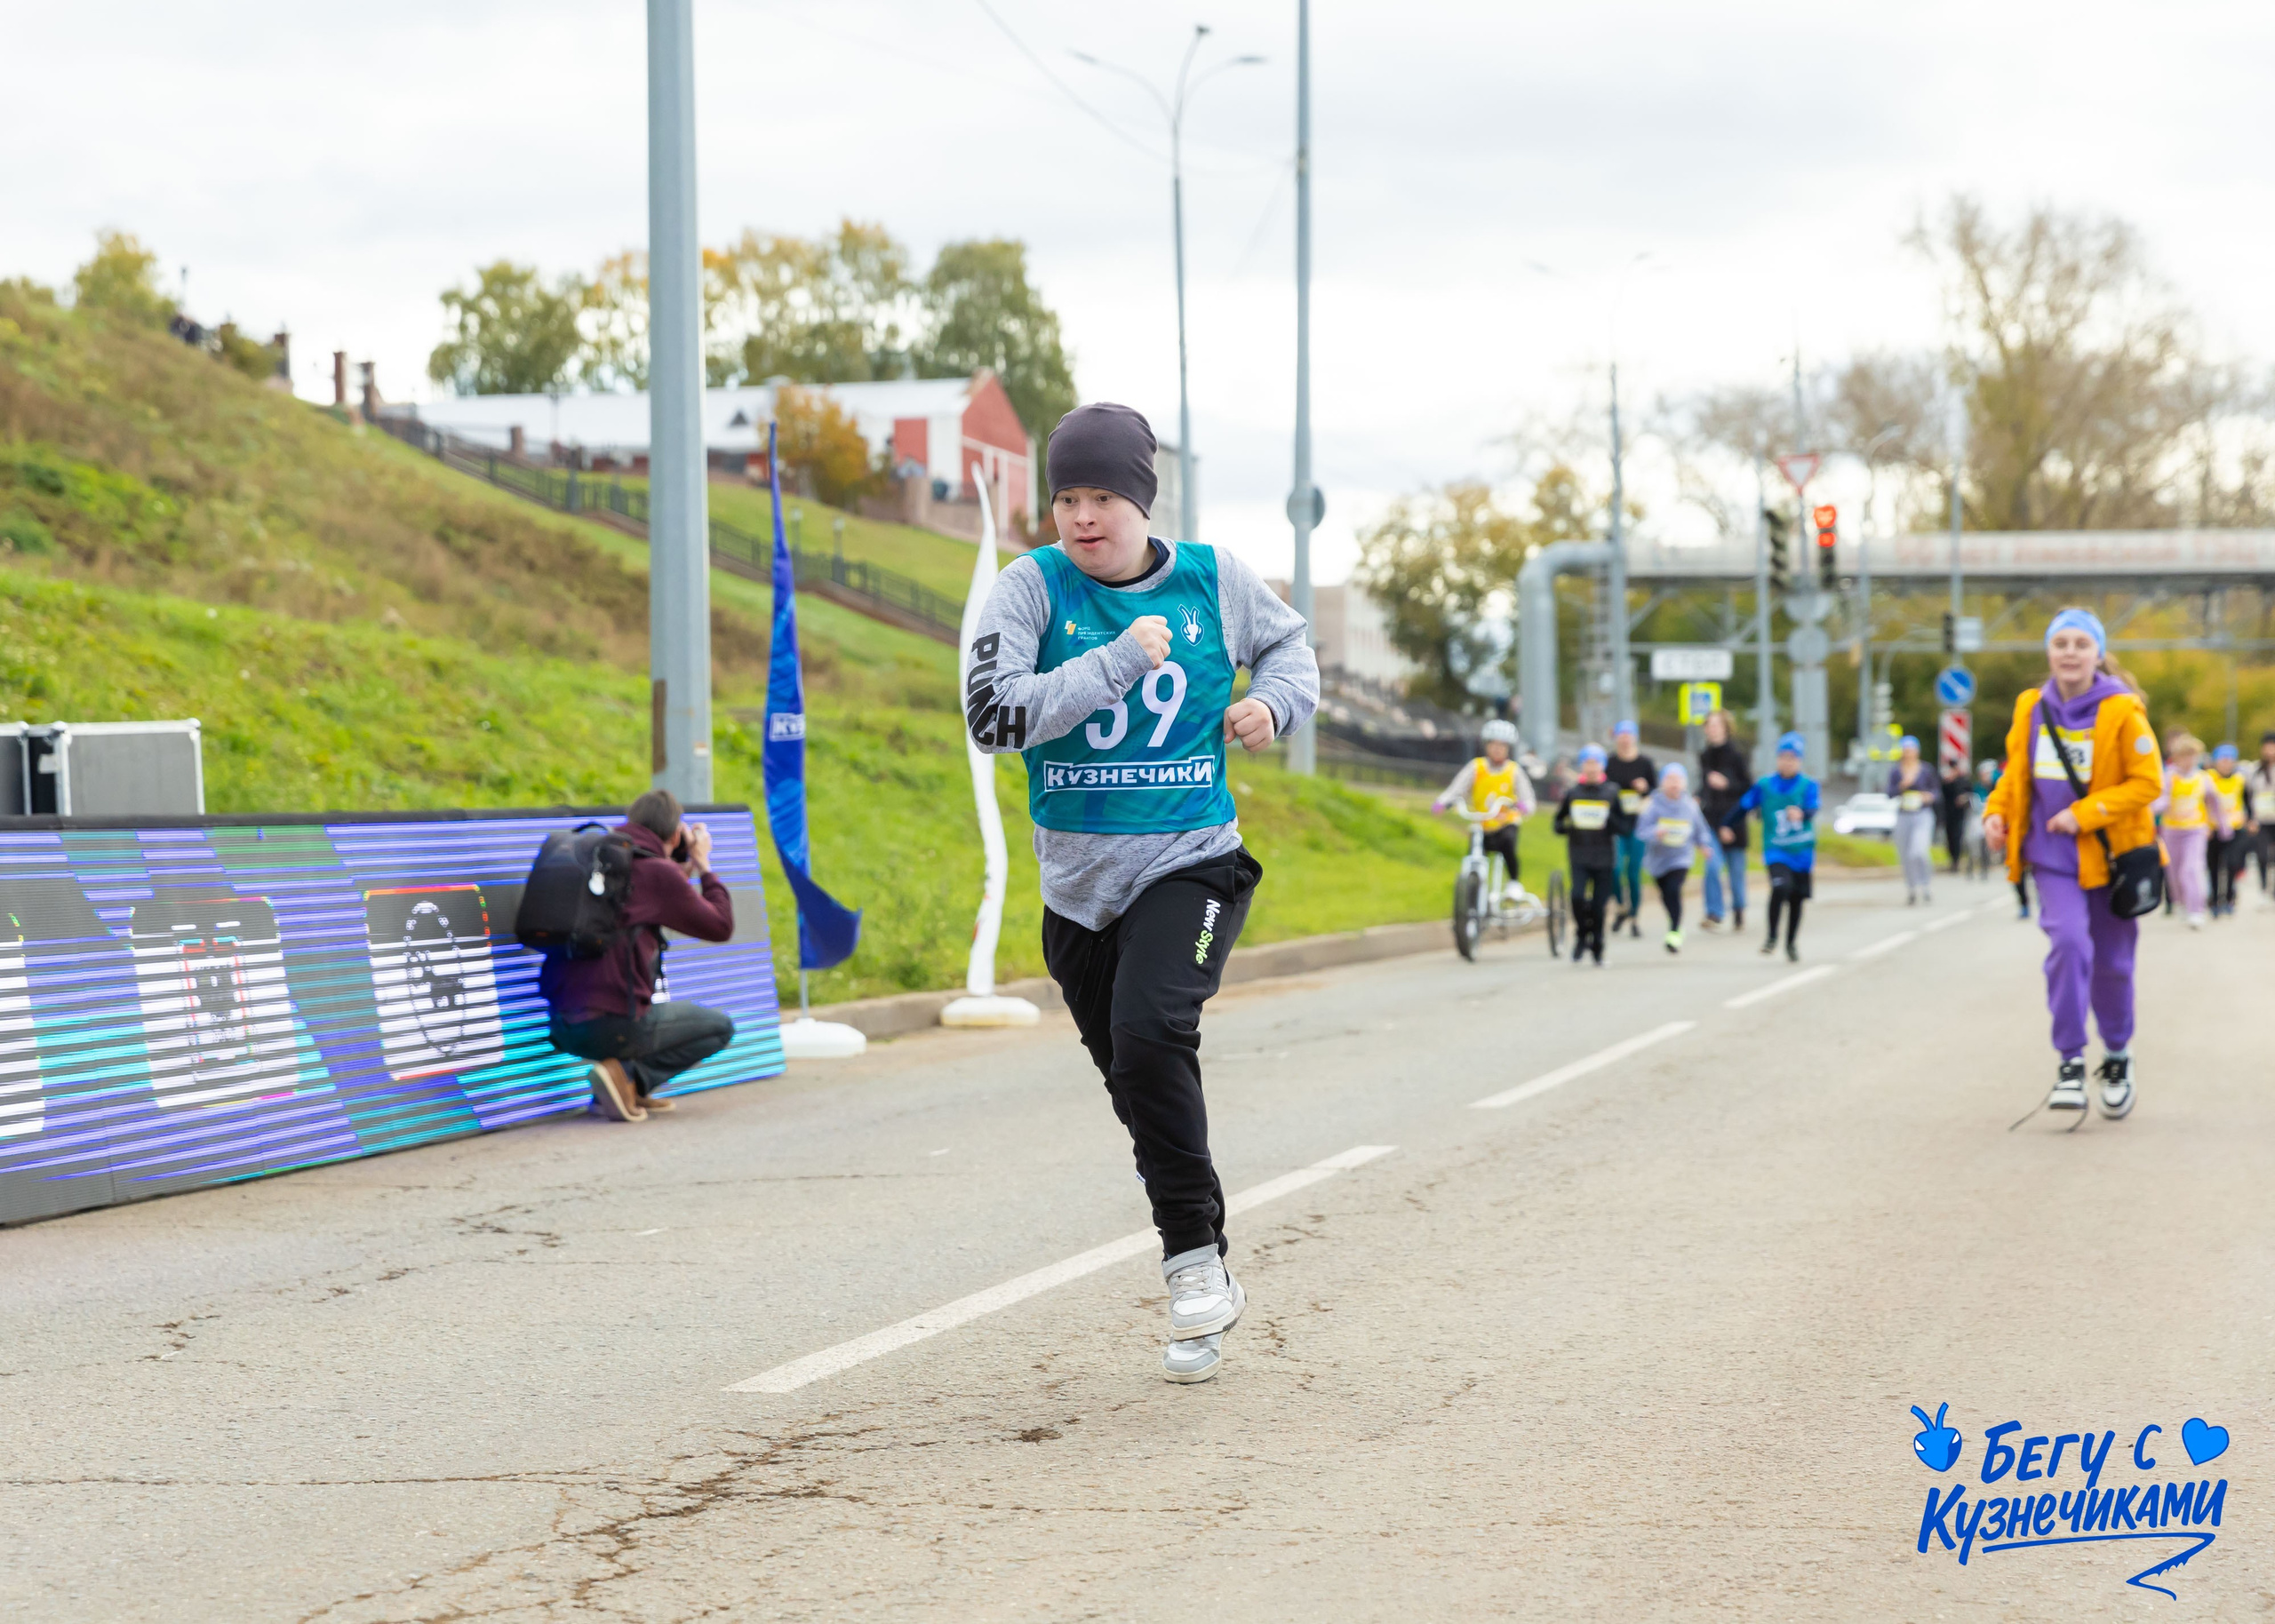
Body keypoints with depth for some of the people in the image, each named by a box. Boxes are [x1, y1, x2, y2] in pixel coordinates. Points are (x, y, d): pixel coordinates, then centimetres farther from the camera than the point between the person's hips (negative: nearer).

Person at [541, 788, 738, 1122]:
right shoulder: (657, 872, -9)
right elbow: (721, 927, 2)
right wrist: (703, 864, 12)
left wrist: (684, 862, 31)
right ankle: (629, 1077, -6)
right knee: (721, 1026, 15)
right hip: (610, 1027, -7)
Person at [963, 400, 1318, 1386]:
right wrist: (1120, 662, -21)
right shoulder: (1032, 586, -6)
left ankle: (1196, 1257, -13)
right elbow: (991, 715, -19)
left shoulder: (1213, 578, -1)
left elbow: (1286, 641, 21)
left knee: (1150, 1034, -27)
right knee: (1135, 1082, 11)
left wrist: (1274, 701, -1)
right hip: (1076, 884, 2)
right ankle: (1206, 1299, 27)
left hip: (1190, 864, -2)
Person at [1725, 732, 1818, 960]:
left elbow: (1813, 808, -20)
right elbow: (1744, 805, 12)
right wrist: (1725, 825, 17)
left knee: (1797, 898, 9)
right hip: (1775, 850, -1)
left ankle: (1792, 942, 31)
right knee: (1780, 886, -25)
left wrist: (1801, 813, -42)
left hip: (1801, 852, 1)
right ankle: (1772, 938, -14)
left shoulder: (1808, 785, -3)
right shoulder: (1764, 785, 1)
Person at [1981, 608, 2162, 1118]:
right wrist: (1996, 811, -2)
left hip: (2110, 856, -1)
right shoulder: (2031, 709, 1)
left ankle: (2118, 1056, 33)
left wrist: (2084, 813, -18)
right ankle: (2070, 1062, -11)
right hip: (2053, 857, 1)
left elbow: (2147, 783, -10)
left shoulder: (2122, 712, -10)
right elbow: (2015, 773, 16)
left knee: (2112, 962, 9)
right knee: (2068, 942, -20)